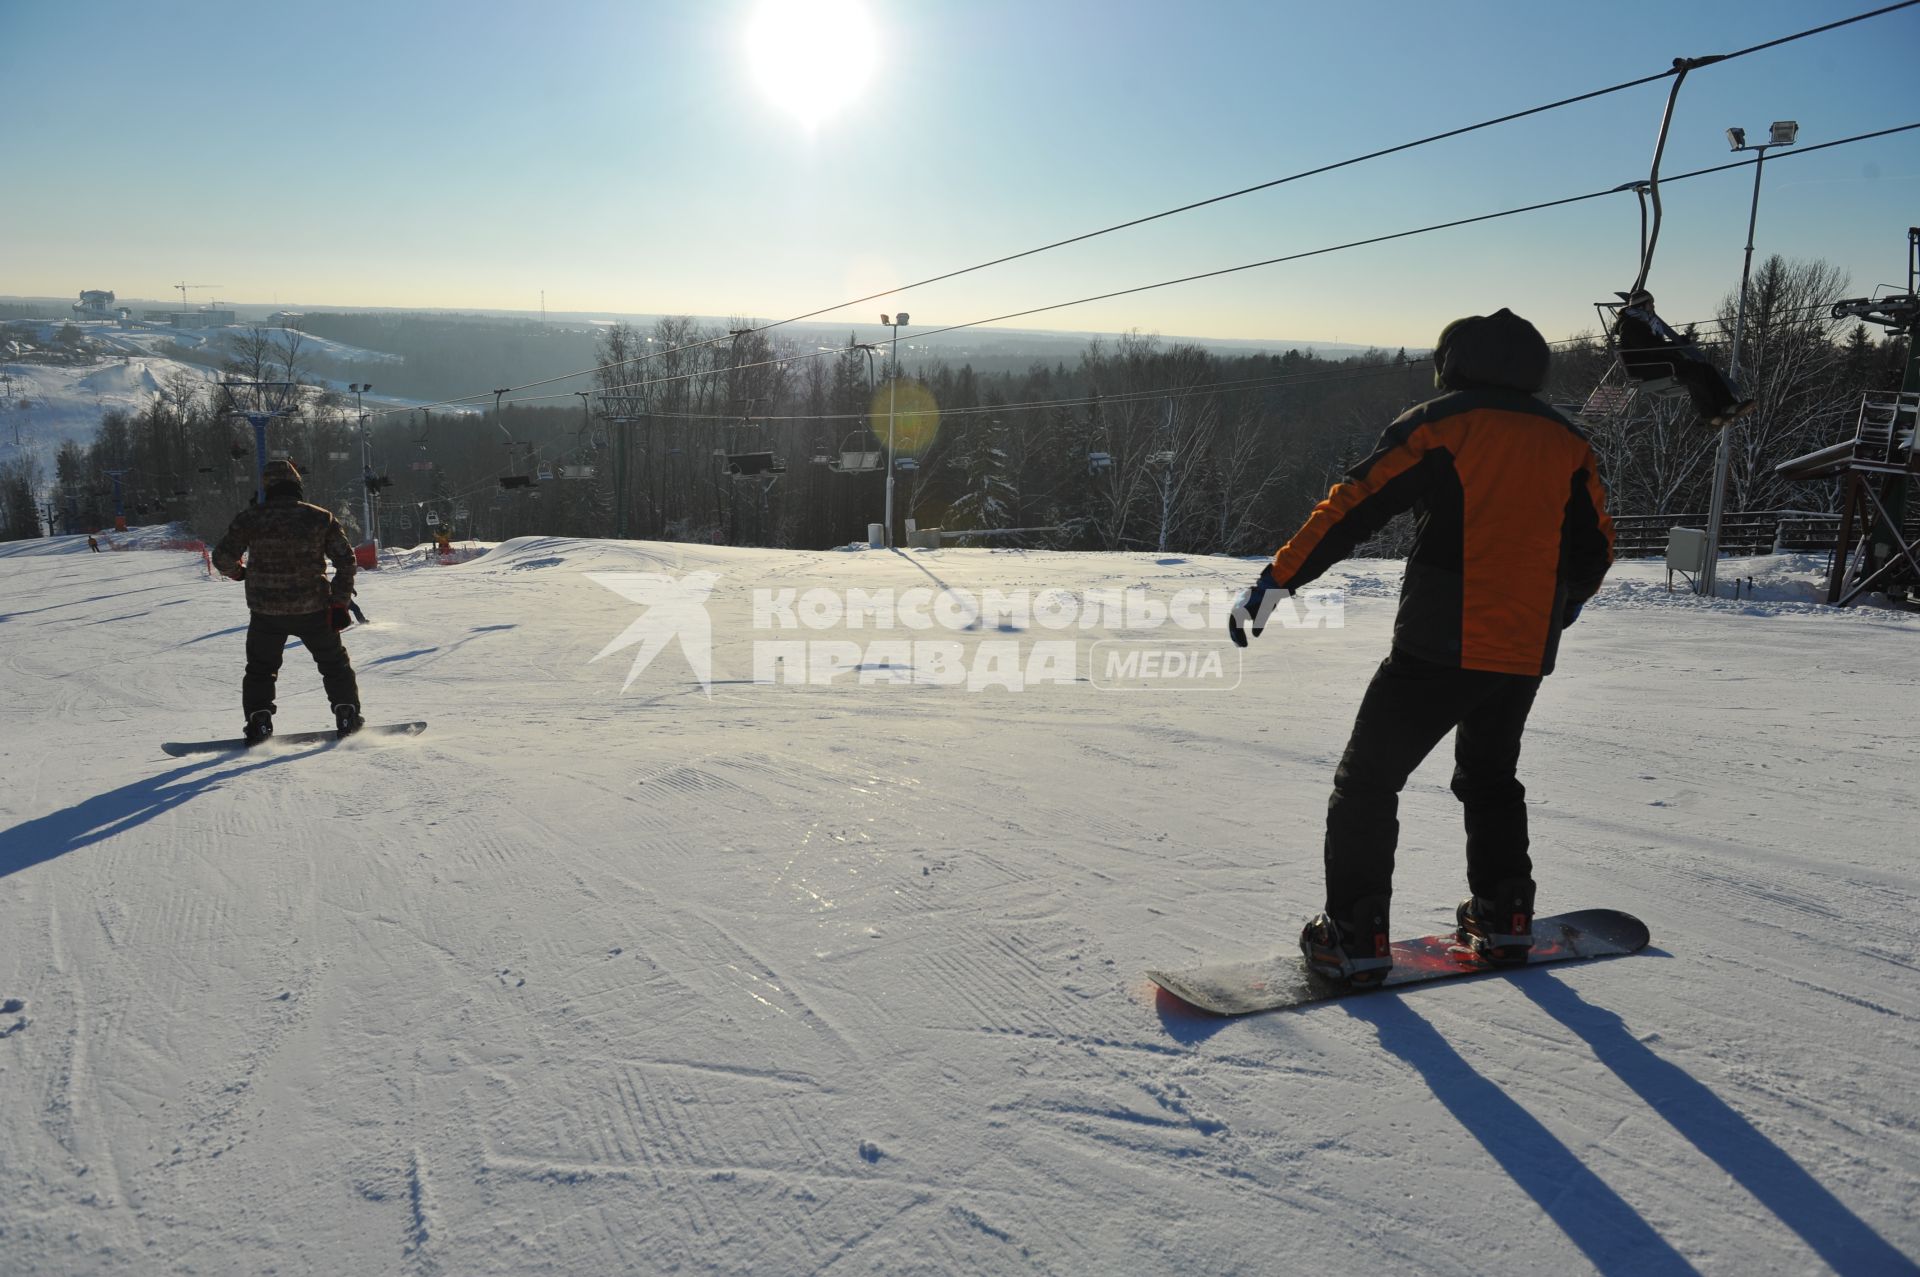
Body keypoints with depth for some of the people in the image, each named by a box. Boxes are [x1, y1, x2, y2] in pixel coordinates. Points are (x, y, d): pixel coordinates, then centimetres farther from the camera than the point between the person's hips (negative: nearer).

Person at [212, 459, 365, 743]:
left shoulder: (250, 518, -3)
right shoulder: (321, 518, -2)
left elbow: (223, 557, -2)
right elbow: (346, 560, -5)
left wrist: (239, 571, 21)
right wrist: (340, 603, -3)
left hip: (266, 612, 0)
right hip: (313, 610, 0)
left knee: (260, 669, 18)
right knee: (334, 663, 16)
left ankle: (259, 723, 10)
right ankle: (348, 716, 13)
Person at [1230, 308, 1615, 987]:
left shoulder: (1438, 423, -3)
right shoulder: (1566, 442, 12)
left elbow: (1353, 507, -11)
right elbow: (1594, 551, 17)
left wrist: (1275, 580, -9)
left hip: (1439, 647, -6)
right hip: (1526, 655, 6)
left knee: (1366, 781, 3)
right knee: (1490, 777, 26)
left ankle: (1355, 936, 0)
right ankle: (1503, 918, 28)